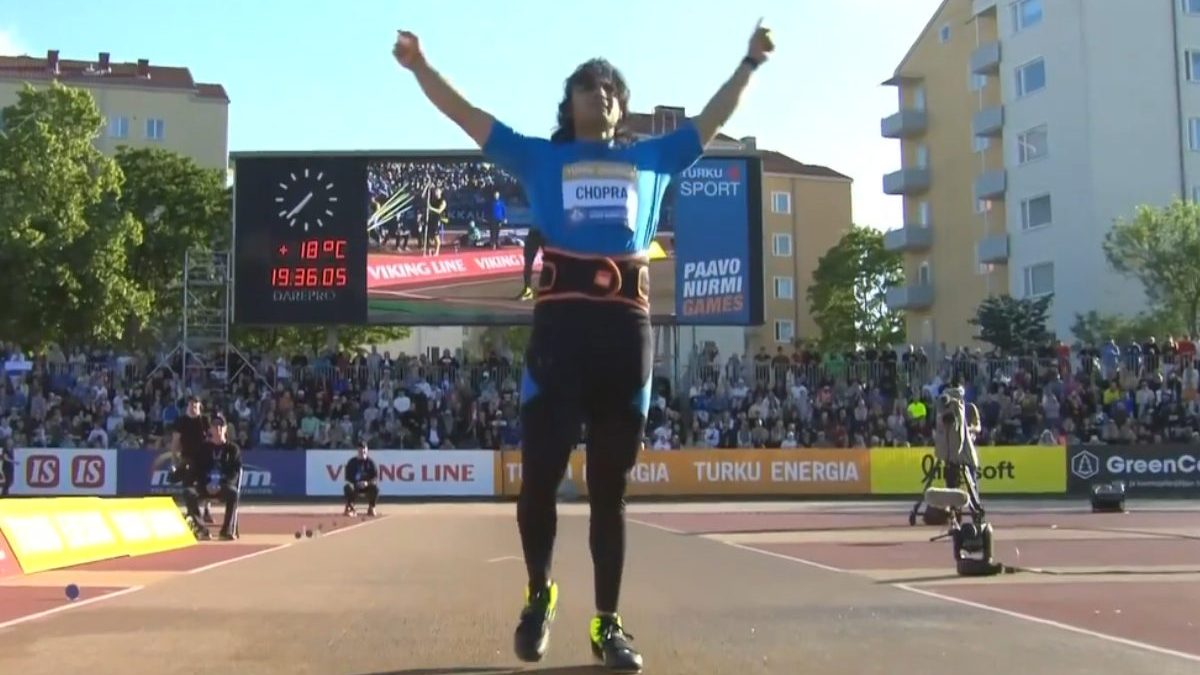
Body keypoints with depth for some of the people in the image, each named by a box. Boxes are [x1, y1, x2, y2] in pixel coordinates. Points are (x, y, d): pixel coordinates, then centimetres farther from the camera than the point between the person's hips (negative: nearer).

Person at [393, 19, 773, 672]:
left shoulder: (652, 158, 24)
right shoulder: (540, 157, 18)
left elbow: (709, 122, 32)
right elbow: (469, 116, 15)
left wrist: (749, 63, 32)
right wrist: (421, 66, 6)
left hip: (628, 326, 2)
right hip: (560, 322, -2)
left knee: (610, 484, 6)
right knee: (540, 471, -5)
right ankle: (538, 594, 20)